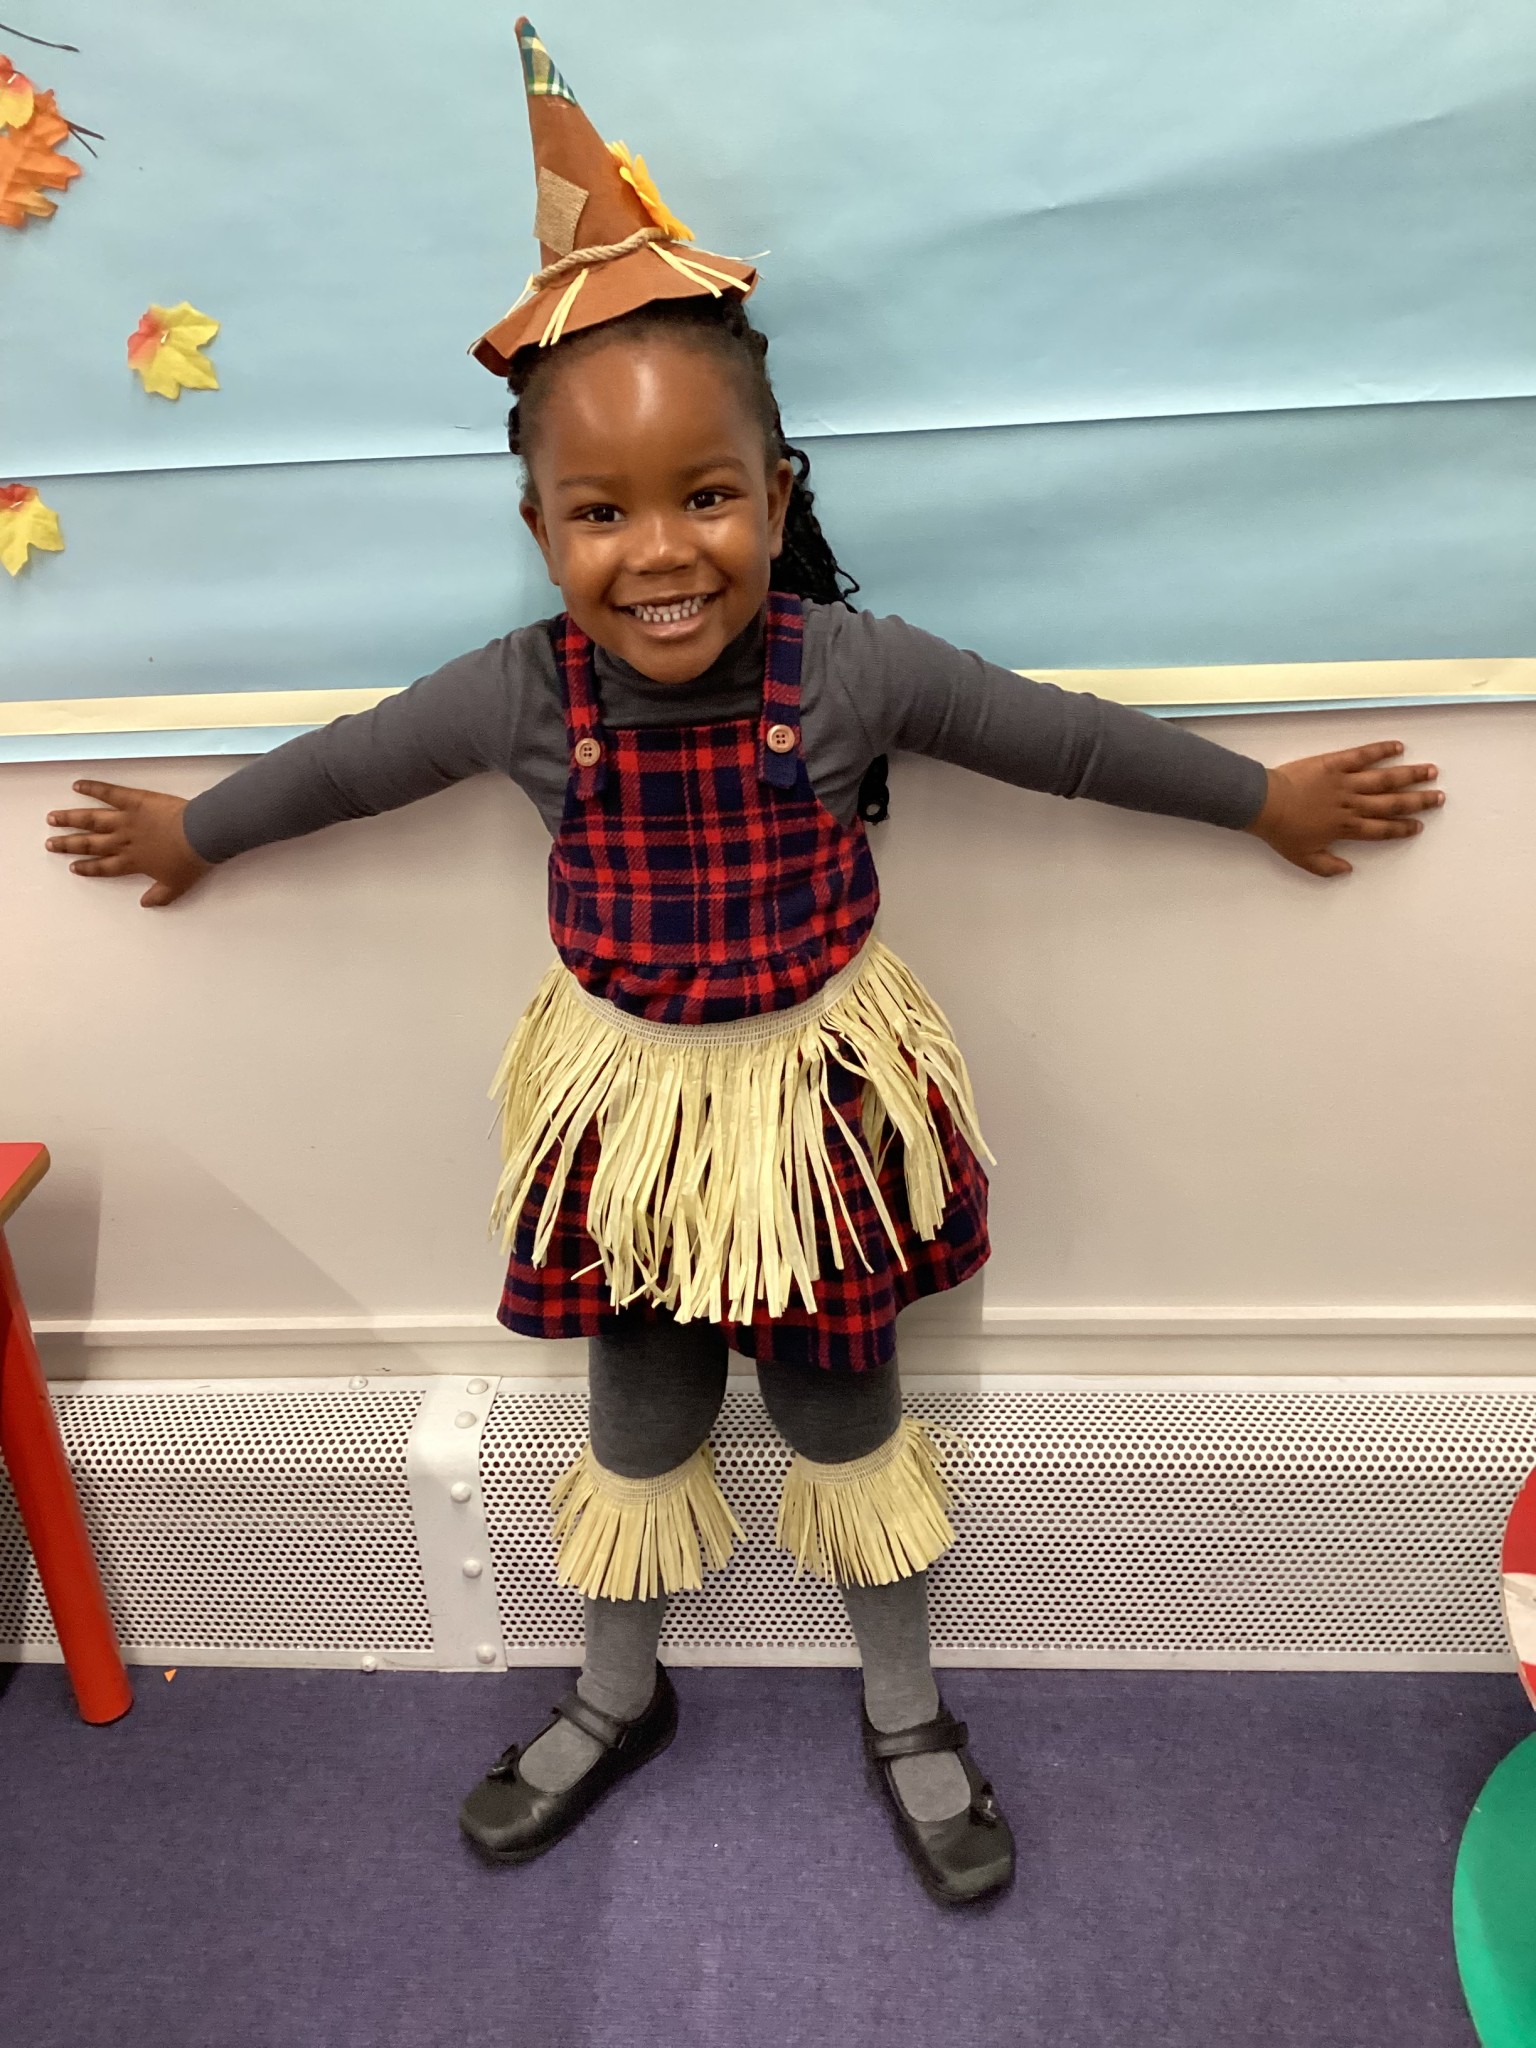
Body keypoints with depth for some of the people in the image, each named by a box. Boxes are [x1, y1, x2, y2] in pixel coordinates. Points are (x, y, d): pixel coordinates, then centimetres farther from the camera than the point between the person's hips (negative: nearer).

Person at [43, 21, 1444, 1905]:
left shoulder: (851, 668, -18)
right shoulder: (521, 693, -15)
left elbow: (1064, 737, -6)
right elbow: (346, 760, 3)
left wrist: (1270, 796, 7)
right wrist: (190, 832, 19)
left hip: (820, 1093, -1)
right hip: (627, 1103, 1)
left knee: (844, 1413, 18)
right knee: (639, 1425, 20)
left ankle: (906, 1716, 44)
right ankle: (616, 1699, 49)